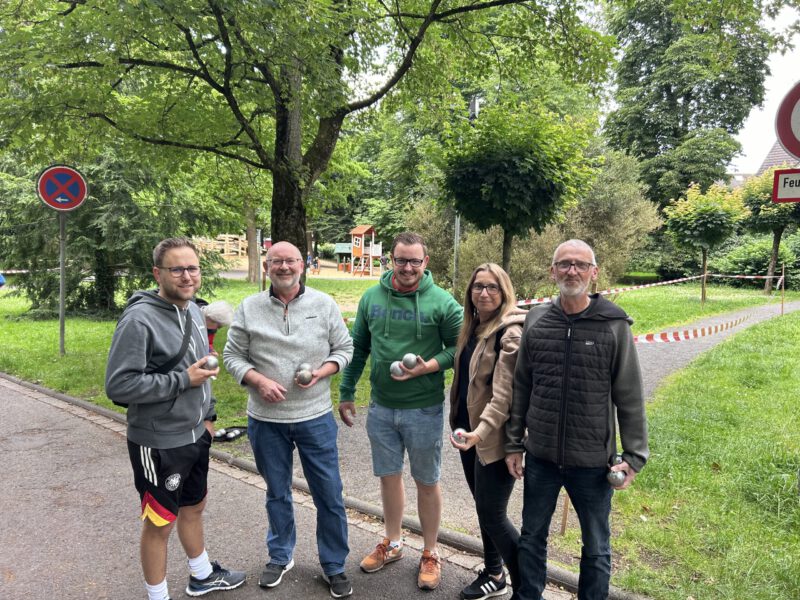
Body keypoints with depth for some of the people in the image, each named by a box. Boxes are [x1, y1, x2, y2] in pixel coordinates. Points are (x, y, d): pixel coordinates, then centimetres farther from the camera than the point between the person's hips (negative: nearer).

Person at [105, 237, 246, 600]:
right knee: (160, 523, 10)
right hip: (158, 444, -8)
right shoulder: (139, 319, -21)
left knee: (194, 507, 24)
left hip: (195, 435, 8)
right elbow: (119, 385, -25)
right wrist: (182, 380, -23)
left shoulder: (193, 310, 4)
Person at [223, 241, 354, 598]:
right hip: (266, 420, 1)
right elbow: (232, 356, 2)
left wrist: (321, 373, -15)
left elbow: (344, 348, 2)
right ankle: (280, 557, 40)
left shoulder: (324, 304, -3)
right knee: (277, 493, 18)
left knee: (329, 495, 6)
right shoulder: (249, 308, -1)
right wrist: (259, 381, -15)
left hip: (315, 418, -1)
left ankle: (334, 566, 26)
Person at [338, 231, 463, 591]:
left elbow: (459, 347, -6)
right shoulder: (371, 298, 1)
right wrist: (346, 393, 10)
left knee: (426, 482, 11)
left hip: (424, 410, -3)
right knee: (389, 477, 18)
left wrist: (429, 366, -23)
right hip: (381, 408, 4)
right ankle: (392, 544, 39)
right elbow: (358, 348, 8)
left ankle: (430, 554, 30)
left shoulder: (442, 302, -11)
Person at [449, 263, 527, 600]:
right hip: (468, 431, 8)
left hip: (493, 438, -8)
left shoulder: (511, 332, -16)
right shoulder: (474, 326, 10)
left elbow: (505, 393, -24)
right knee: (483, 508, 19)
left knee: (492, 515, -1)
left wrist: (482, 431, -32)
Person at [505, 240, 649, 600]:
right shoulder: (535, 321, -1)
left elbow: (630, 397, -5)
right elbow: (521, 387, 5)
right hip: (540, 458, 3)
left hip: (593, 462, -2)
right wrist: (514, 443, 6)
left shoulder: (614, 326, -9)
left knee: (596, 548, 16)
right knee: (532, 538, 19)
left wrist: (633, 456, -6)